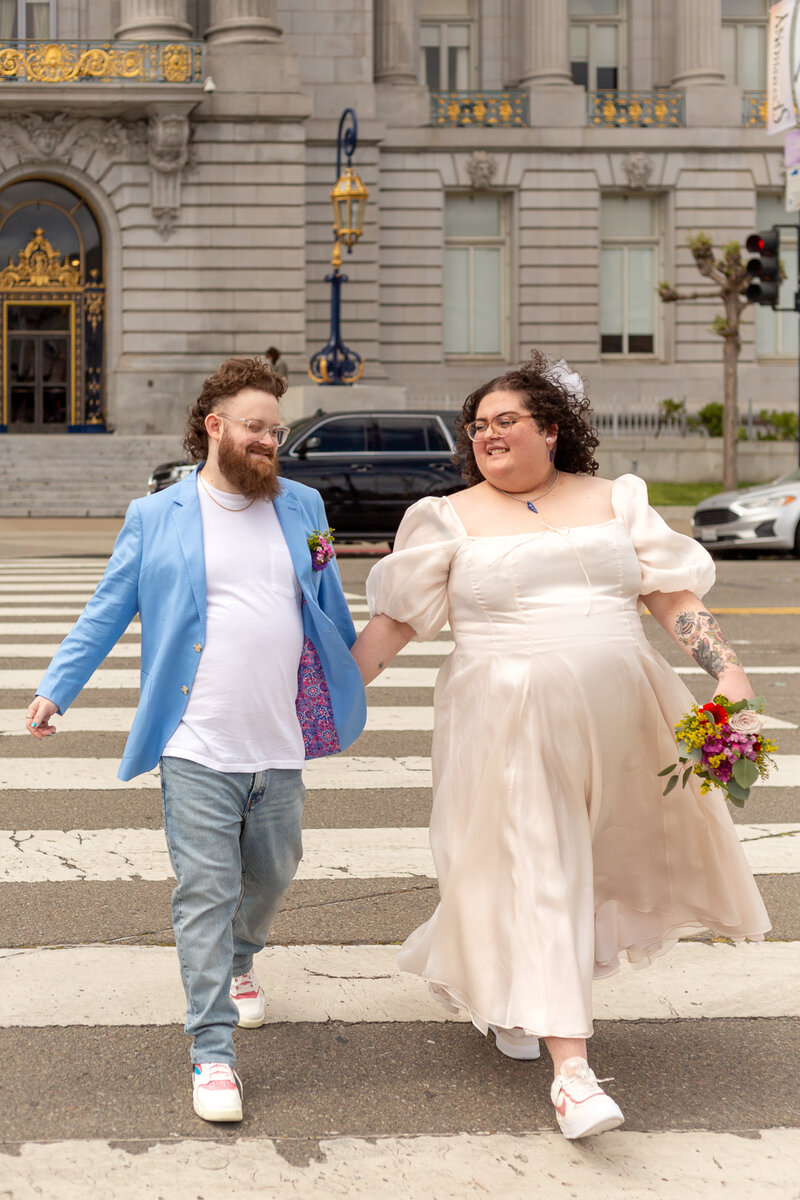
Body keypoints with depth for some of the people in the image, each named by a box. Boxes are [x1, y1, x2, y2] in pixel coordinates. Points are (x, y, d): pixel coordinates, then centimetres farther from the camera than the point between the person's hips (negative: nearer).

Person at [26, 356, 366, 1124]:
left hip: (280, 745, 4)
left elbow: (330, 609, 20)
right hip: (197, 749, -4)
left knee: (271, 874, 17)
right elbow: (107, 611, 4)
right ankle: (212, 1053, 2)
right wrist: (54, 689, -1)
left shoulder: (302, 508, 11)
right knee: (205, 894, -5)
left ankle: (237, 965, 48)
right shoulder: (156, 518, 2)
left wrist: (345, 694, 27)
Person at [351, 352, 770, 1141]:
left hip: (617, 717, 3)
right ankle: (570, 1069, -5)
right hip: (509, 721, -3)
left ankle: (512, 992, 40)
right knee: (535, 876, -7)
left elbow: (672, 594, 7)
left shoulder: (613, 501, 9)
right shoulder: (453, 519, 4)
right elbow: (395, 617, 4)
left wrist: (725, 668, -4)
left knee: (591, 864, 13)